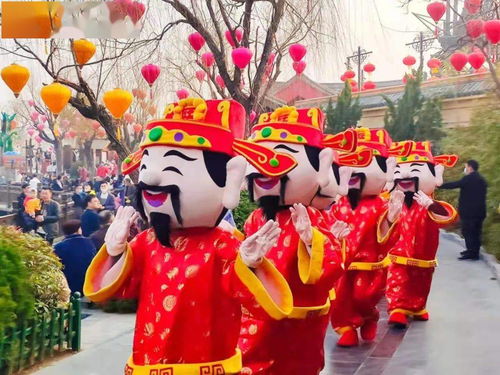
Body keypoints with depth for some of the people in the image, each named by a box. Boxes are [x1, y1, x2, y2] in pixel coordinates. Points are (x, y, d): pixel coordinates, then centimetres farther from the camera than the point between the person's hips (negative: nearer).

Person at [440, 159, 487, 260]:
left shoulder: (469, 178, -12)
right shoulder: (482, 180, 15)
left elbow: (454, 185, -16)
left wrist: (439, 185, -10)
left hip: (469, 210, -9)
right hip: (480, 211, 9)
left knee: (467, 231, -4)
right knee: (475, 232, 13)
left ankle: (471, 253, -8)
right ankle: (475, 251, 19)